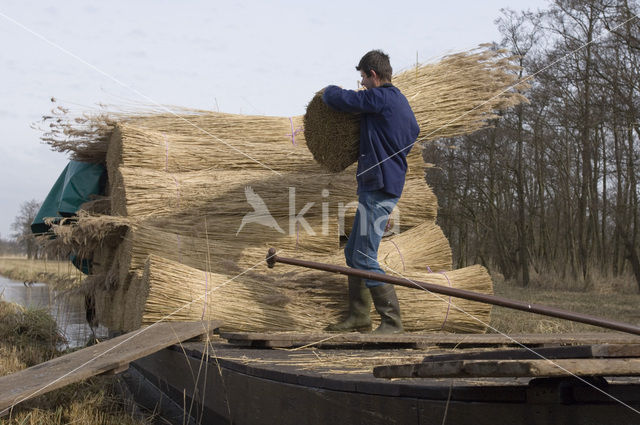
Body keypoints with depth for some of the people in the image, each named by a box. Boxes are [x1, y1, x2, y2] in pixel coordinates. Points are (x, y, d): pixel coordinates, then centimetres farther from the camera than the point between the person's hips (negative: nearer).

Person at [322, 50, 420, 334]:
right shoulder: (400, 101, 16)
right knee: (353, 253, 16)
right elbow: (414, 133, 30)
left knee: (365, 258, -9)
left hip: (379, 188, -11)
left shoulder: (380, 98, -14)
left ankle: (392, 321, -3)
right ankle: (359, 317, 22)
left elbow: (336, 99, -15)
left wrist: (329, 89, 9)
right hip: (379, 186, 11)